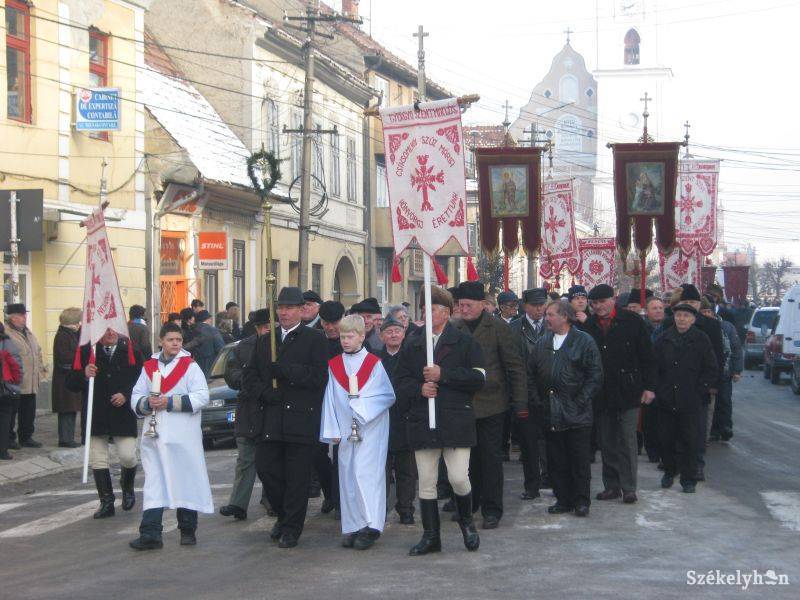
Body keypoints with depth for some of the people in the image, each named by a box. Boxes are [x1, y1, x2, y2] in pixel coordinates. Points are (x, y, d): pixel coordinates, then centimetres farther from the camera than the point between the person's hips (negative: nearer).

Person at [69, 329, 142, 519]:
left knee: (128, 457, -5)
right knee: (98, 461, 3)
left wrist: (126, 395, -12)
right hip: (95, 416, 1)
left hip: (123, 416, -1)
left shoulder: (131, 351, 2)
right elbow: (71, 383, 1)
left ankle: (127, 486, 27)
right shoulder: (86, 351, 2)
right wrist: (84, 375, -19)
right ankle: (106, 503, 14)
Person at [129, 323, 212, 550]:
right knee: (153, 483, -1)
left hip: (183, 437, -3)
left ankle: (188, 531, 17)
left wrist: (171, 402, -17)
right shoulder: (149, 367, 13)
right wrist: (147, 403, -11)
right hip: (154, 435, 3)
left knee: (186, 481, 5)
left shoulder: (190, 366, 0)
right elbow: (136, 397, 11)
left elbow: (201, 397, -11)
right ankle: (150, 534, -3)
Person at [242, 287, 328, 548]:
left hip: (301, 419, -4)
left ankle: (292, 528, 11)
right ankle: (284, 515, 24)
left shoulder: (314, 339, 1)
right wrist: (265, 392, -5)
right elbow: (250, 377, 14)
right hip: (270, 420, 4)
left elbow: (318, 377, -11)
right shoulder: (264, 341, 16)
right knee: (265, 468, 2)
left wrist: (282, 370, -15)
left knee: (297, 476, -1)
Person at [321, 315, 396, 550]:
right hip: (345, 431, 4)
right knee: (348, 476, 2)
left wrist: (362, 403, -10)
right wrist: (332, 430, 4)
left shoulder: (374, 364, 0)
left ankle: (371, 525, -11)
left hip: (371, 429, -4)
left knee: (366, 473, -11)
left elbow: (388, 396, -1)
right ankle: (352, 527, 6)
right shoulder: (334, 365, 9)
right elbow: (330, 399, 9)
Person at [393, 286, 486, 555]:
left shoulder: (465, 342, 2)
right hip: (422, 421, 3)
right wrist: (419, 388, -11)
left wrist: (443, 375, -14)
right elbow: (400, 381, 9)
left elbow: (479, 377, -8)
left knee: (459, 478, -8)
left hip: (456, 421, -3)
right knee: (426, 482, 5)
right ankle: (430, 536, 13)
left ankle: (466, 520, 21)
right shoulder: (412, 345, 13)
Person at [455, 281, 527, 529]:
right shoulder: (456, 329, 5)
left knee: (491, 457, 2)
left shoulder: (498, 328, -5)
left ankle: (492, 509, 9)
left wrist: (520, 403, -7)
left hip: (490, 403, -3)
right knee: (468, 456, 11)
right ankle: (469, 503, 26)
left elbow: (516, 367, -3)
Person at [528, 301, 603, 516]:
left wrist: (580, 401, -11)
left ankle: (581, 501, 11)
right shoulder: (542, 343, 12)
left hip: (577, 416, -4)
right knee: (556, 461, 7)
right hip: (551, 415, 5)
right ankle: (563, 500, 16)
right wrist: (536, 402, 3)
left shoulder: (584, 342, -3)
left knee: (580, 461, 2)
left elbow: (595, 376, -6)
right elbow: (531, 375, 13)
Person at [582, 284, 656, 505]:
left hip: (628, 392, -3)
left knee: (628, 441, -1)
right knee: (606, 443, 8)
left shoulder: (632, 321, -2)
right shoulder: (588, 325, 3)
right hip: (601, 394, 3)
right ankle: (611, 486, 16)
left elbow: (647, 357, 0)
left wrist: (649, 386, -5)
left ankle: (628, 488, 5)